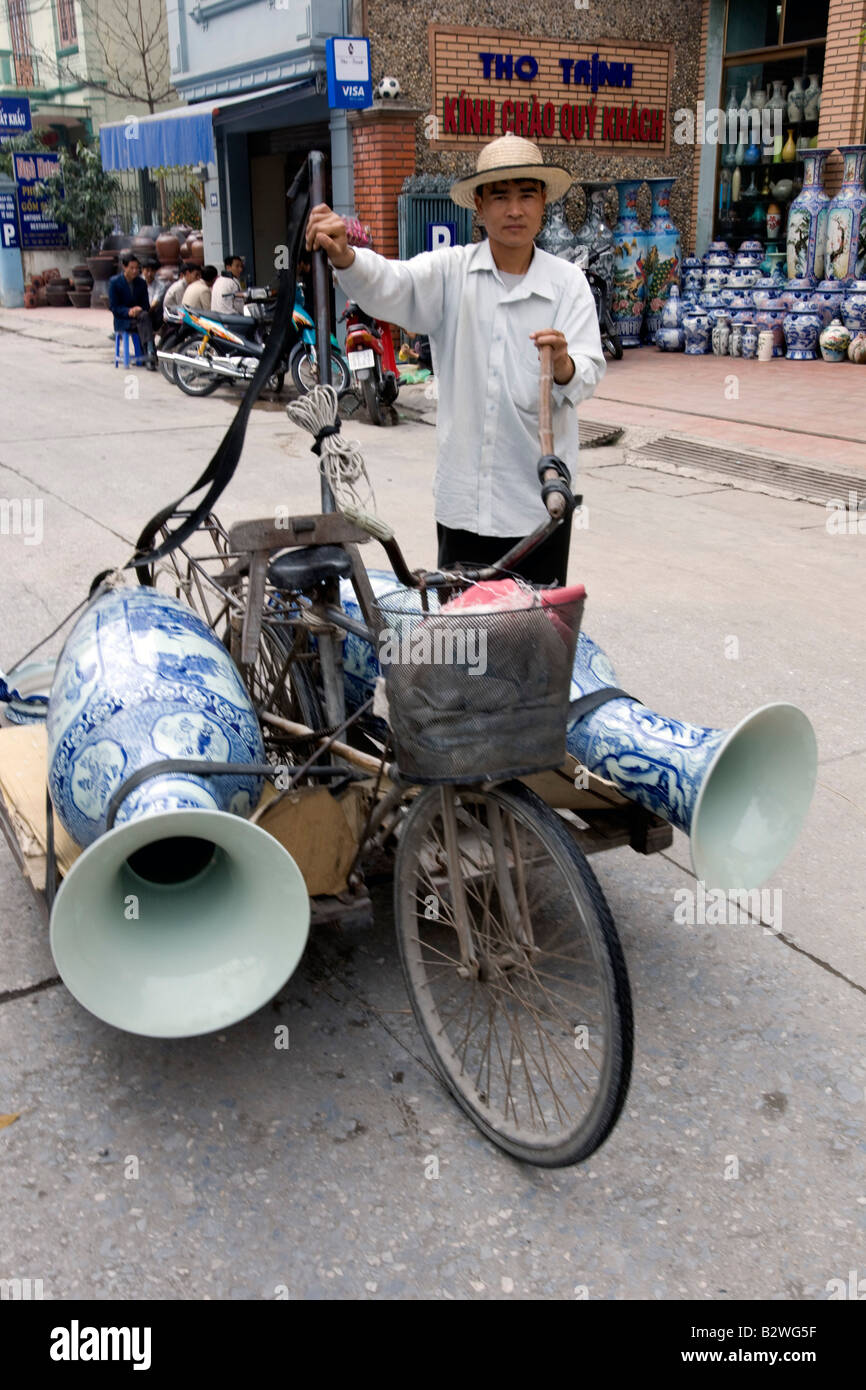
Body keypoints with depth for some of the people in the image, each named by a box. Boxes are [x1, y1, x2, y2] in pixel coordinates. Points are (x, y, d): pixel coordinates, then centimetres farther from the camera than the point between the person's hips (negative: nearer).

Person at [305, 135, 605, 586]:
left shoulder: (568, 282, 2)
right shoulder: (450, 272, 2)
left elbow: (588, 374, -7)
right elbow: (389, 285, -16)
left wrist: (564, 366, -32)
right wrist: (342, 255, -38)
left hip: (540, 499, 0)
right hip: (462, 497, 0)